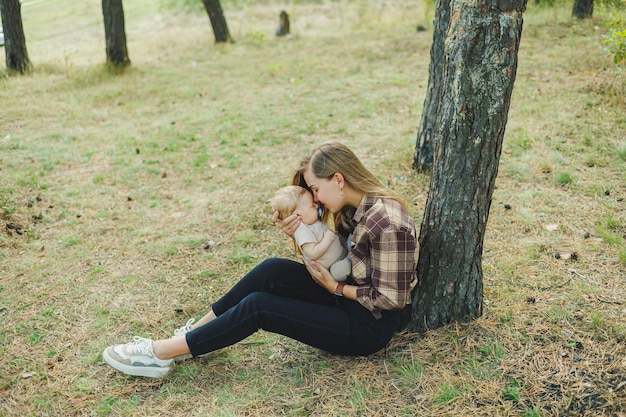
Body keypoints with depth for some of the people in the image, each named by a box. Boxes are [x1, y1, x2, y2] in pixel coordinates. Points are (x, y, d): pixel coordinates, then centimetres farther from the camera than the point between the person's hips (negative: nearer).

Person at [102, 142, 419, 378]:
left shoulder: (387, 224, -26)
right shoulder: (356, 207, 1)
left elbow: (390, 298, -22)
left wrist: (335, 288, -14)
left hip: (369, 326, -8)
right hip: (350, 297, 8)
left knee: (257, 306, -16)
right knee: (272, 271, -8)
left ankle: (159, 355, -6)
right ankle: (195, 332, 3)